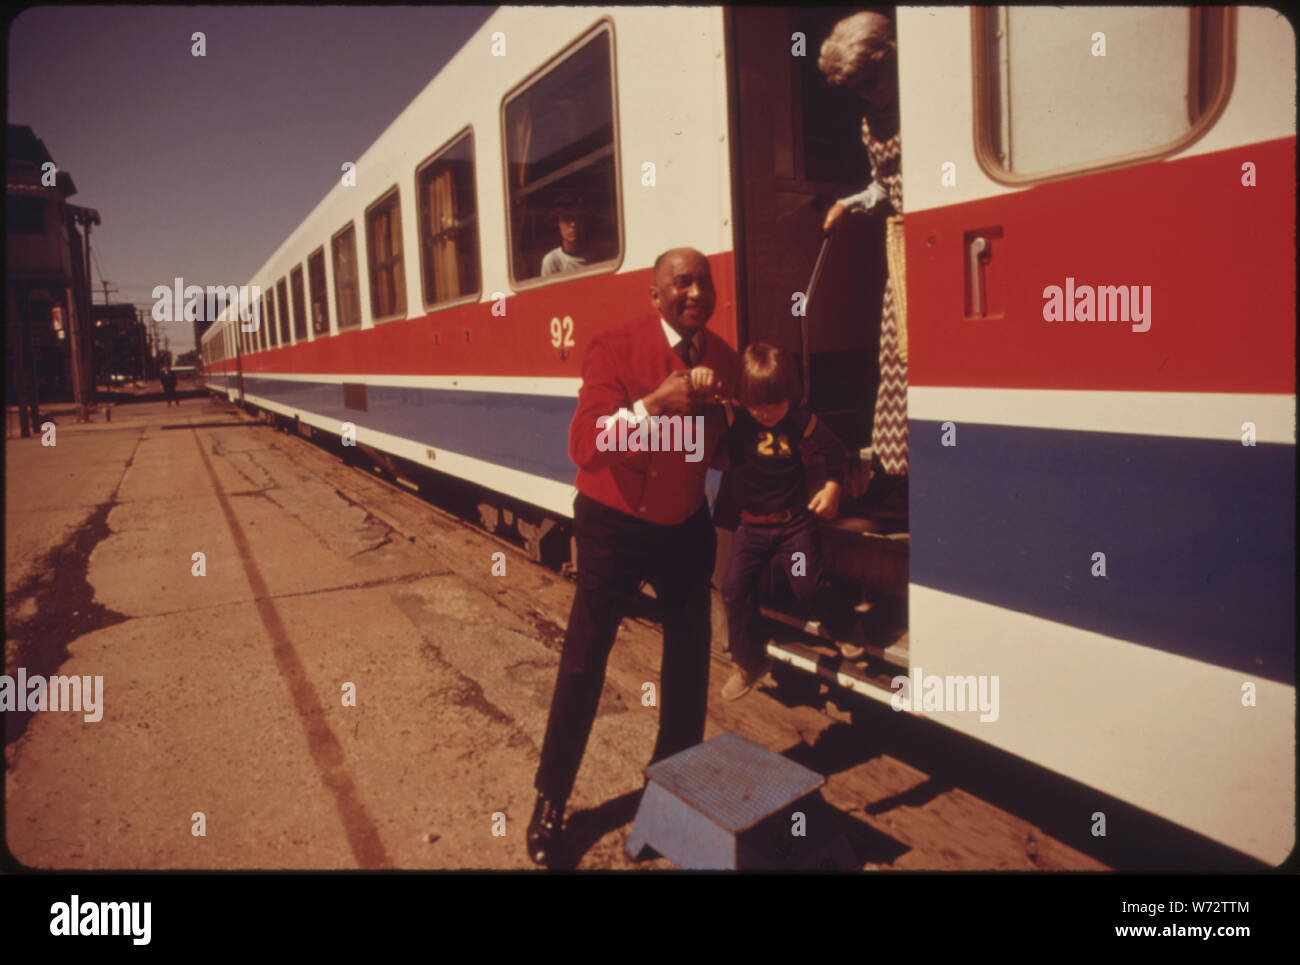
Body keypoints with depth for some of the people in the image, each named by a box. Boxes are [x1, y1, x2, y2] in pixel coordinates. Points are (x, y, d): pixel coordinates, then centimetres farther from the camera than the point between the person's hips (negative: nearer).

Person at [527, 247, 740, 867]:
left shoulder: (722, 357, -2)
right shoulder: (616, 350, -19)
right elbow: (583, 446, -31)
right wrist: (655, 402, -41)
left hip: (685, 526, 5)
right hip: (614, 525, -5)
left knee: (690, 653, 15)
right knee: (585, 660, -1)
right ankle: (550, 800, 18)